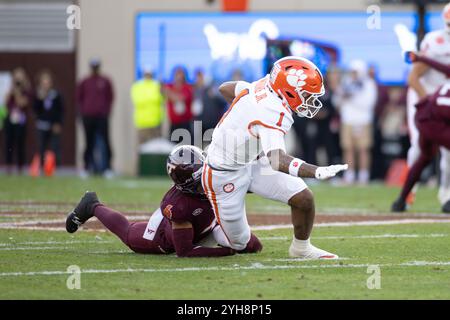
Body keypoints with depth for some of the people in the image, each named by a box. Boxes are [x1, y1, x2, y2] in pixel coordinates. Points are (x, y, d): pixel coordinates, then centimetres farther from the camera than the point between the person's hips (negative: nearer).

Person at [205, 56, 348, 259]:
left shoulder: (262, 86, -8)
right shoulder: (275, 114, -33)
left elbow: (225, 89, 10)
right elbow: (277, 160, -46)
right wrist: (317, 172, -56)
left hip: (253, 162, 9)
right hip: (225, 174, -9)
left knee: (303, 198, -5)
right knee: (239, 244, 5)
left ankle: (301, 248, 18)